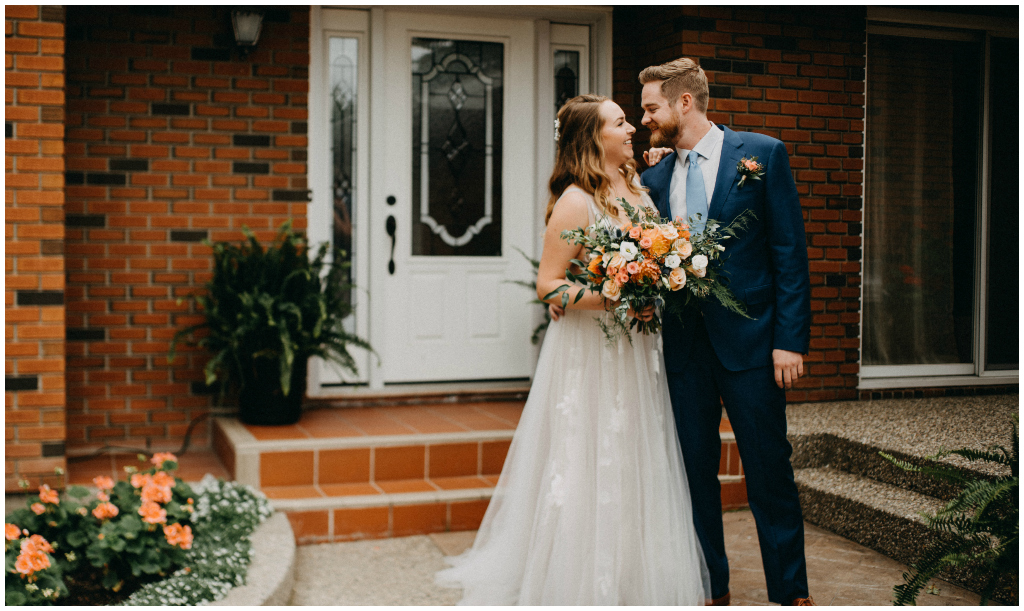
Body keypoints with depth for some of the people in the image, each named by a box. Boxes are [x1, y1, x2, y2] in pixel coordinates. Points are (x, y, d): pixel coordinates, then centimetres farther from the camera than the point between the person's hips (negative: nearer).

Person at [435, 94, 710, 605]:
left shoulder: (639, 189, 9)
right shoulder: (576, 201, -13)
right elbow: (548, 284, -14)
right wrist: (609, 299, -22)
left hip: (635, 351, 7)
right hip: (588, 355, -7)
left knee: (633, 467, 13)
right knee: (587, 469, 1)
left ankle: (634, 580, 25)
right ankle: (584, 585, 14)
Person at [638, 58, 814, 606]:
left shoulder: (762, 153, -2)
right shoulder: (654, 177, 10)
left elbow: (790, 251, -5)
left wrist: (790, 340, -11)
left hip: (749, 340, -4)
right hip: (683, 346, 4)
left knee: (770, 473, 3)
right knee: (693, 472, 11)